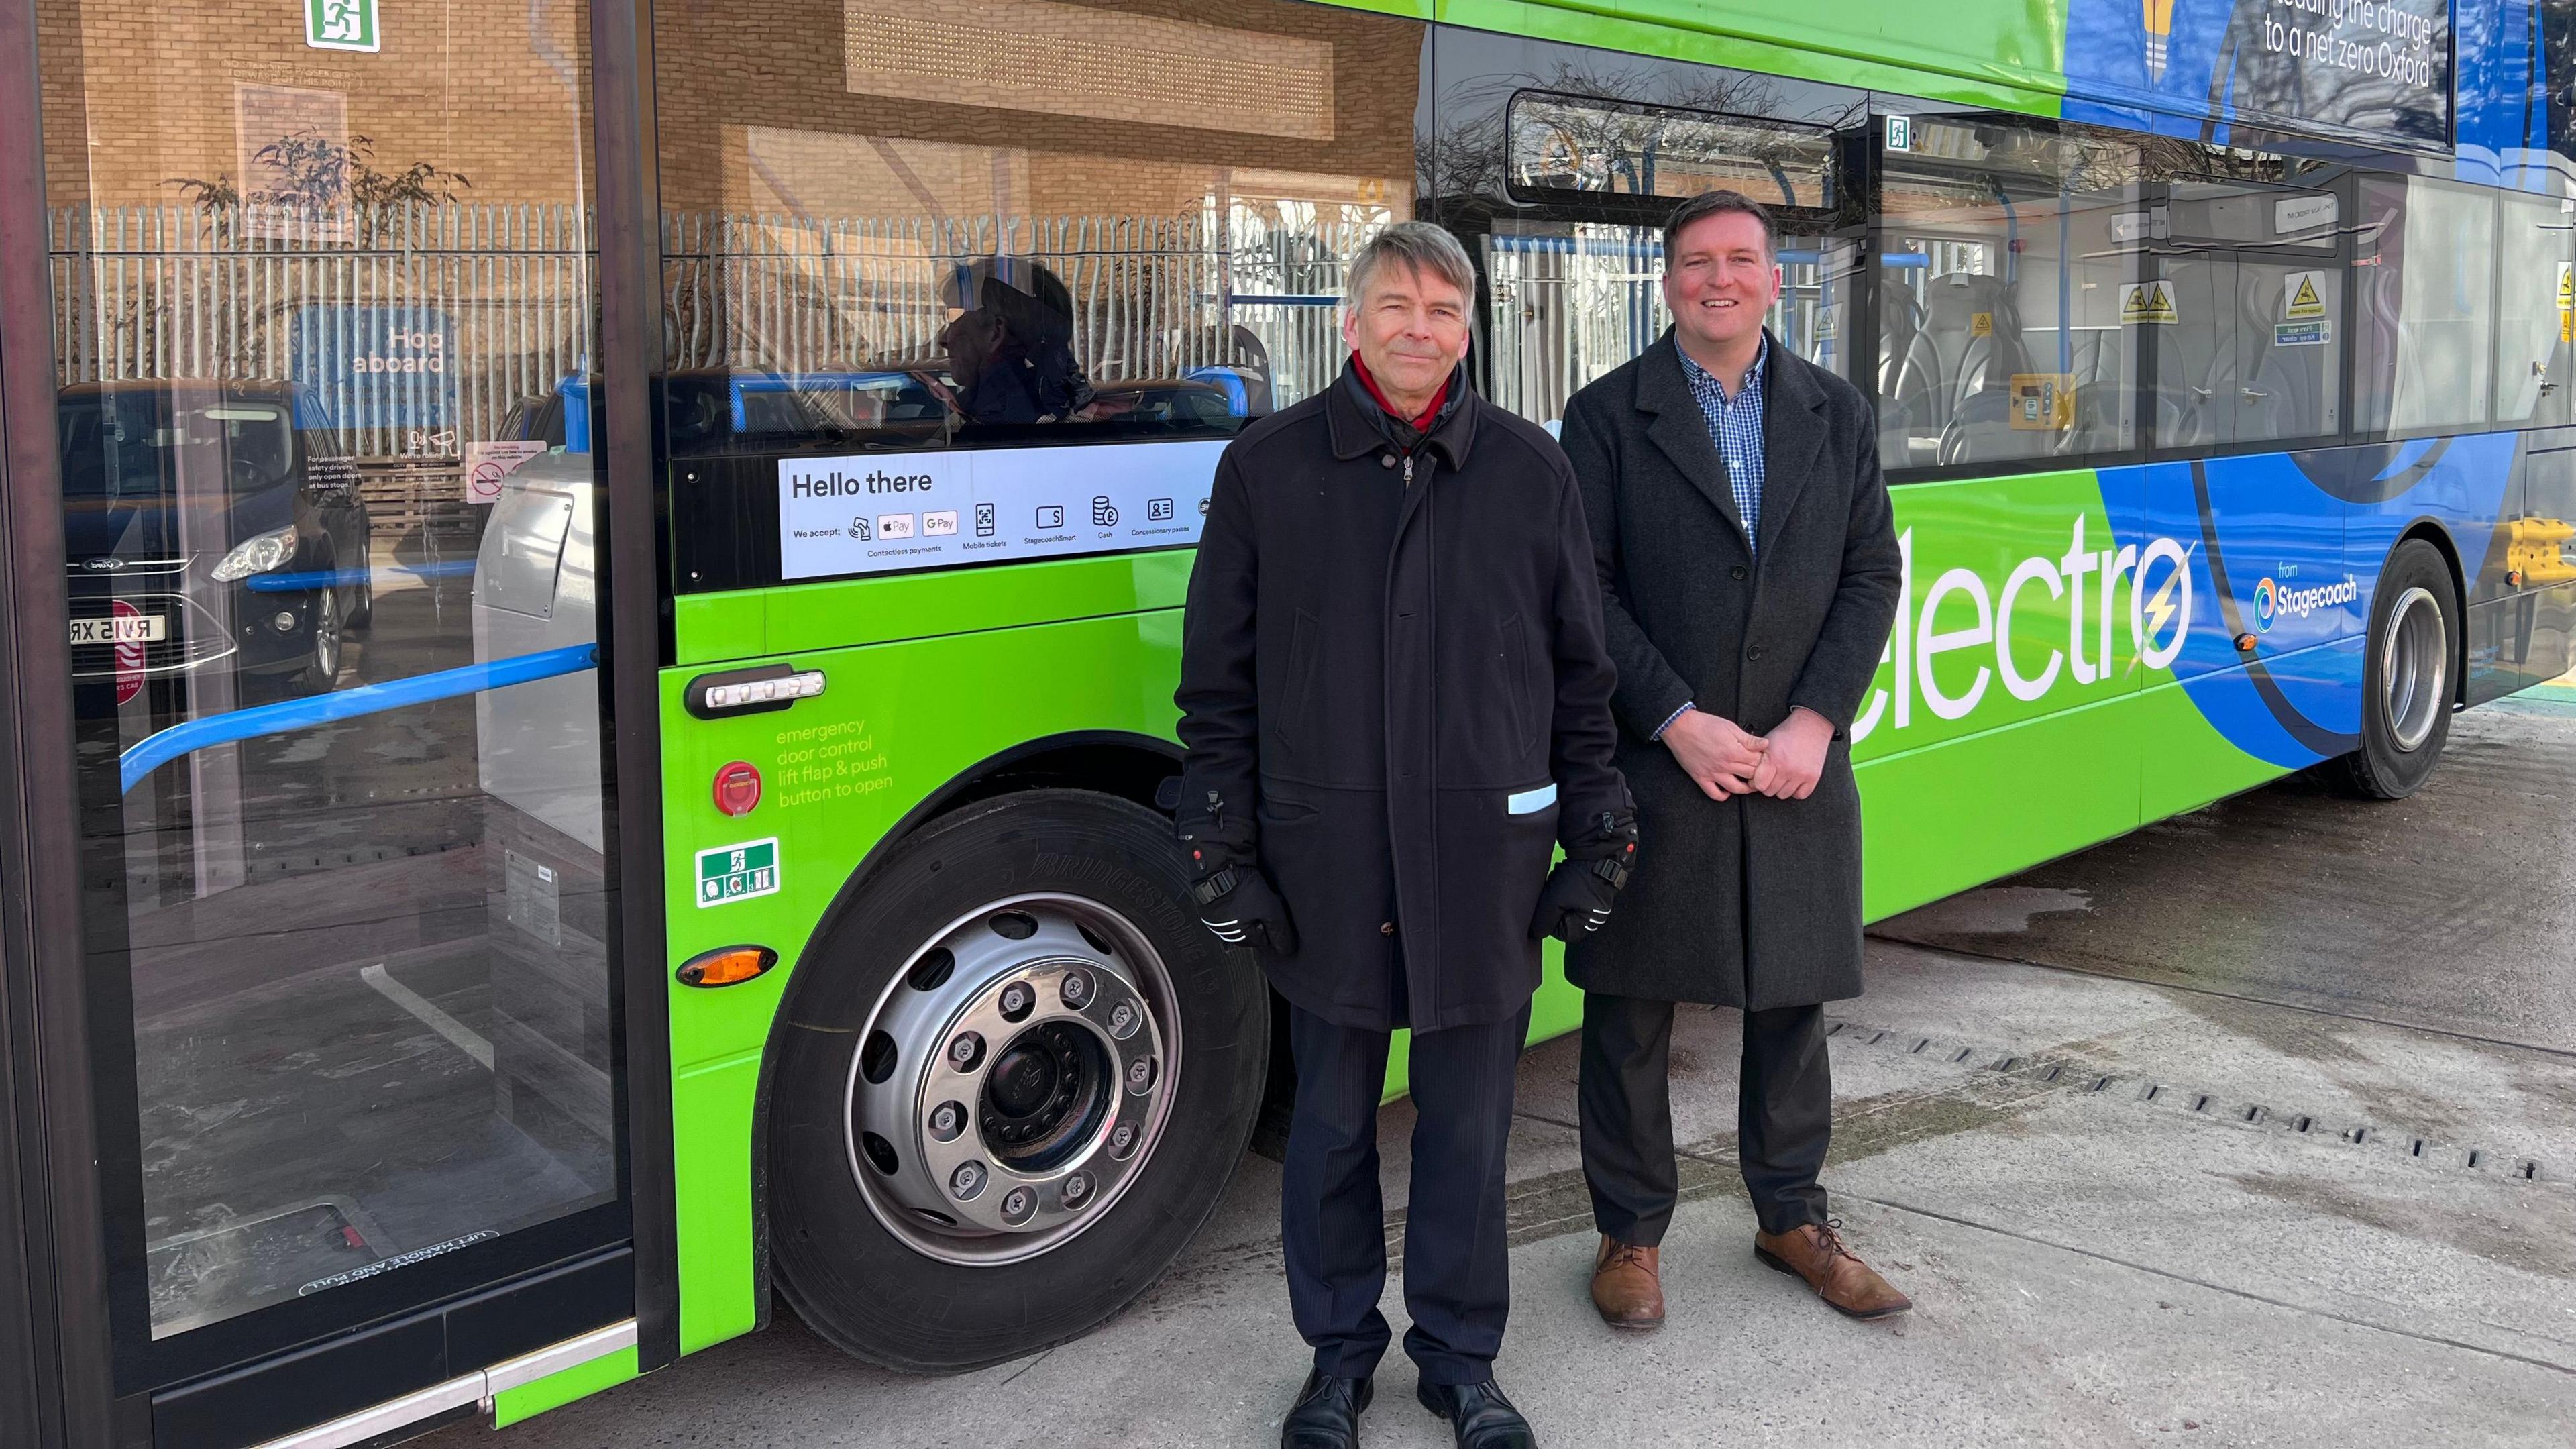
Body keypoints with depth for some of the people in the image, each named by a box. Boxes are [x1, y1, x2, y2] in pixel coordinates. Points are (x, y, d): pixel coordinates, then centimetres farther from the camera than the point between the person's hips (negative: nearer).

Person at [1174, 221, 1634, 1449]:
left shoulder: (1531, 470, 6)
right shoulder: (1266, 467, 3)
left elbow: (1580, 670, 9)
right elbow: (1218, 681, 4)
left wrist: (1597, 835, 6)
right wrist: (1222, 851, -1)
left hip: (1485, 852, 1)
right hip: (1325, 855, 0)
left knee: (1469, 1123, 10)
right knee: (1332, 1119, 11)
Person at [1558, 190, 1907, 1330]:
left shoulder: (1836, 414, 10)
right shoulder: (1608, 416, -1)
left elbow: (1871, 575, 5)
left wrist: (1814, 723, -8)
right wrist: (1678, 721, -14)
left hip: (1797, 764, 3)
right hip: (1651, 765, -3)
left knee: (1792, 1002, 13)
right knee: (1631, 1012, 5)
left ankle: (1792, 1216, 30)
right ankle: (1631, 1231, 21)